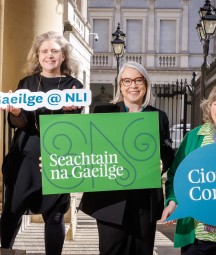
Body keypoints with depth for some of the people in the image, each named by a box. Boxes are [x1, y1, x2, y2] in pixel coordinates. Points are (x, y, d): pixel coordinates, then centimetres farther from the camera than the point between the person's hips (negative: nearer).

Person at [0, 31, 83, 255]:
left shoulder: (74, 85, 3)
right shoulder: (27, 83, 8)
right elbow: (19, 124, 2)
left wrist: (69, 111, -23)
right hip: (26, 155, 2)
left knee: (54, 214, 1)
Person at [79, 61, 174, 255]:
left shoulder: (158, 116, 13)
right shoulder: (104, 112, 6)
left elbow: (168, 154, 10)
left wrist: (161, 163, -11)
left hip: (147, 199, 2)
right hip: (112, 198, -2)